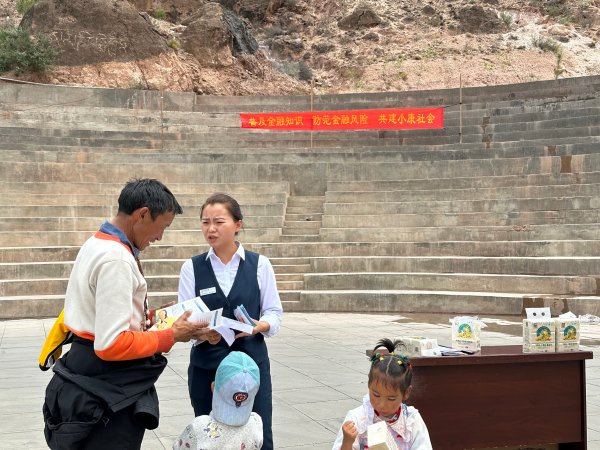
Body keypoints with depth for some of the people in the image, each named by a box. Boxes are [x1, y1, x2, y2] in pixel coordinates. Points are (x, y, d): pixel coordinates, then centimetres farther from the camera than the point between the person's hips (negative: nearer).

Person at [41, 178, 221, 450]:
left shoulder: (96, 245, 10)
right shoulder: (117, 259, -23)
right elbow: (112, 344, -27)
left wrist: (143, 317, 12)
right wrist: (171, 337, -16)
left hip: (91, 377, 10)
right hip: (107, 390, -10)